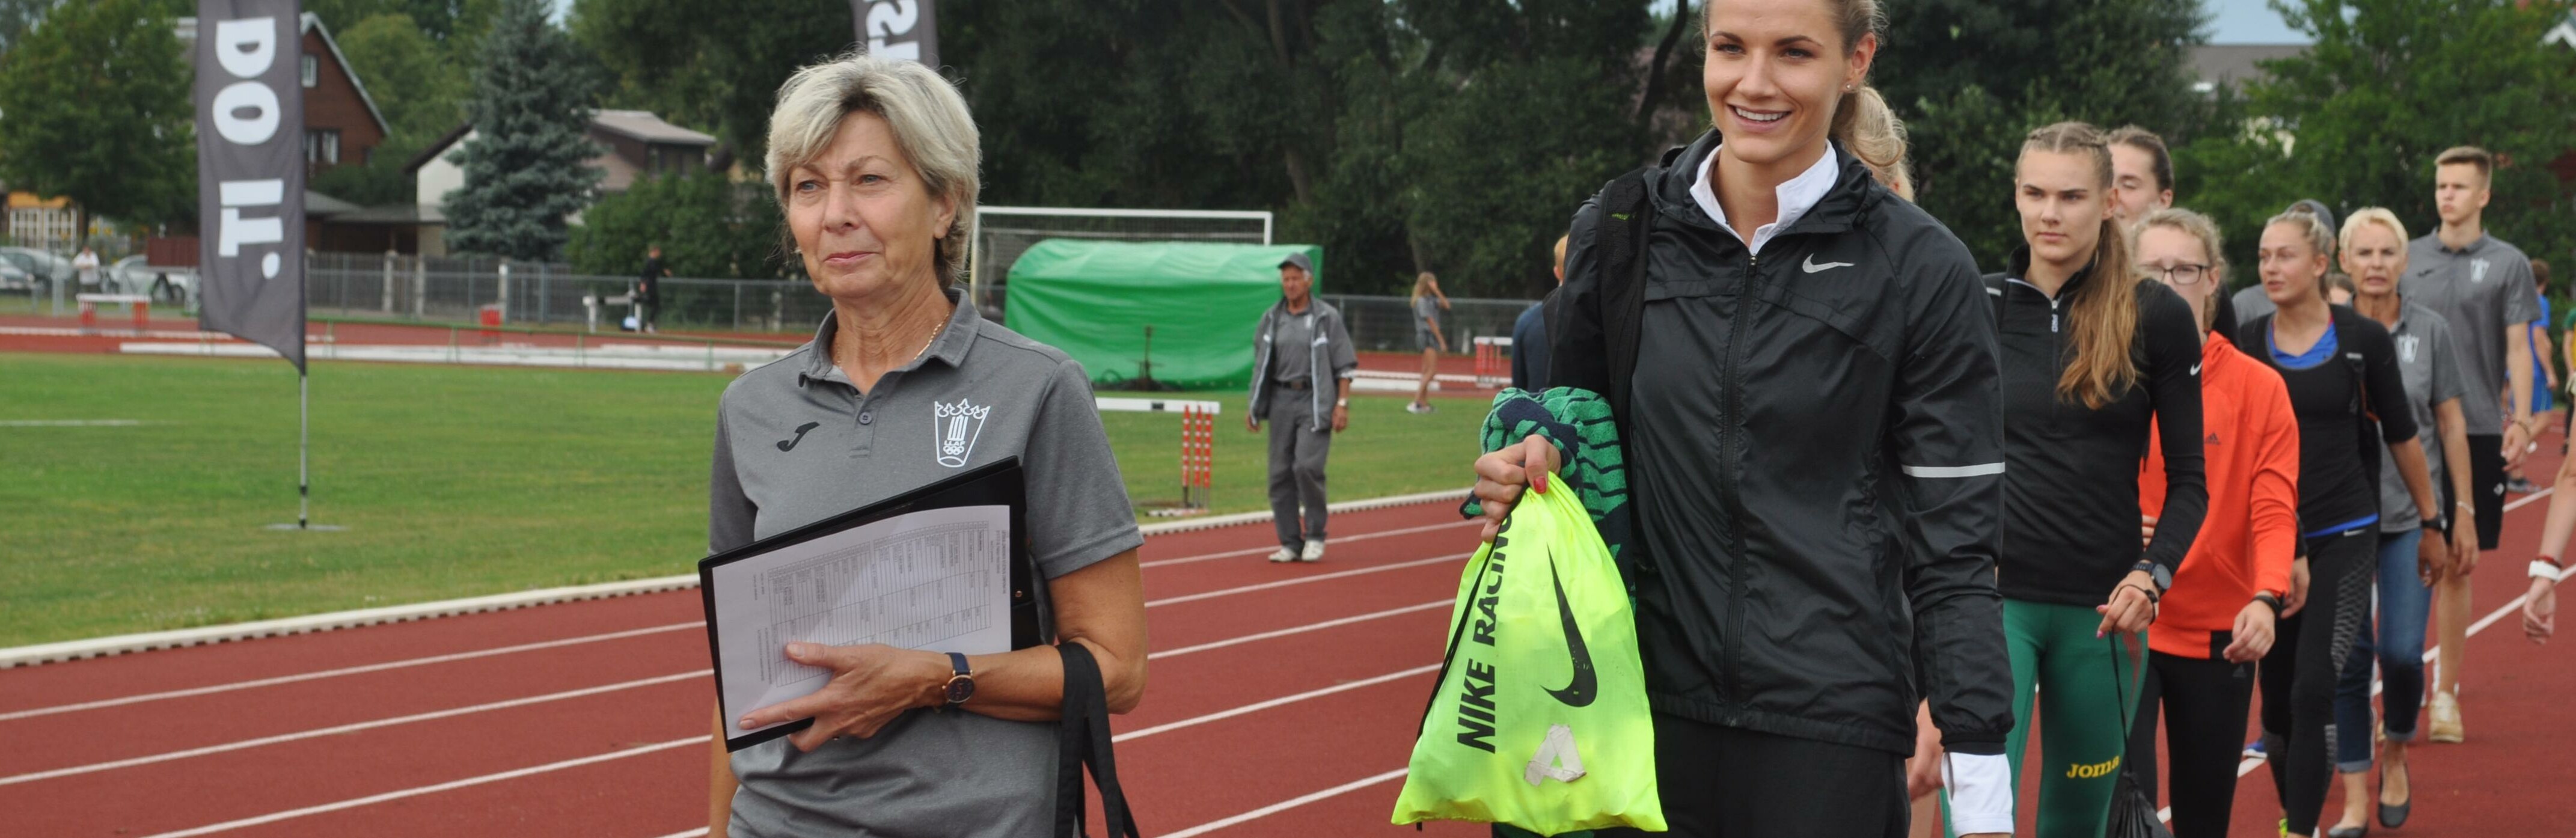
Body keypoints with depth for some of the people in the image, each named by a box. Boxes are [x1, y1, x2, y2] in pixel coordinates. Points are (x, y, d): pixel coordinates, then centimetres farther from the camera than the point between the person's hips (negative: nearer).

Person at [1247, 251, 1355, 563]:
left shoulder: (1327, 317, -1)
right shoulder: (1272, 318, 11)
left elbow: (1344, 365, -2)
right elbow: (1261, 365, 16)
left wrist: (1342, 404, -10)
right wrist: (1254, 406, 12)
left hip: (1315, 401, -4)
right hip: (1281, 400, 5)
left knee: (1307, 465, -18)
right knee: (1280, 471, 1)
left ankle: (1315, 534, -1)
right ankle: (1290, 543, 9)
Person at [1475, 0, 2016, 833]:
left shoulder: (1920, 269, -5)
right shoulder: (1620, 228, 3)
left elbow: (1953, 550, -4)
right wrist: (1530, 467, -7)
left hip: (1831, 731, -3)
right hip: (1647, 706, 3)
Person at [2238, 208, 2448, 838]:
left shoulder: (2363, 340, -3)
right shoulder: (2246, 344, 1)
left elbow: (2401, 436, 7)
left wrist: (2432, 523, 13)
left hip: (2344, 538, -3)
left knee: (2313, 689, -15)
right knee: (2276, 696, 6)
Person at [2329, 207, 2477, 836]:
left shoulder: (2430, 332, 2)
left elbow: (2452, 426, 6)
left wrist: (2464, 513, 4)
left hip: (2412, 513, 0)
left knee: (2401, 650, -8)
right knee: (2349, 654, -1)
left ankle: (2397, 756, 22)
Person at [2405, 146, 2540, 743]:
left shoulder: (2508, 264, 3)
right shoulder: (2409, 258, 8)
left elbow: (2518, 347, 1)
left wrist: (2520, 419, -10)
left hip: (2478, 430, -1)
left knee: (2457, 566, 3)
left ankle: (2446, 693, 12)